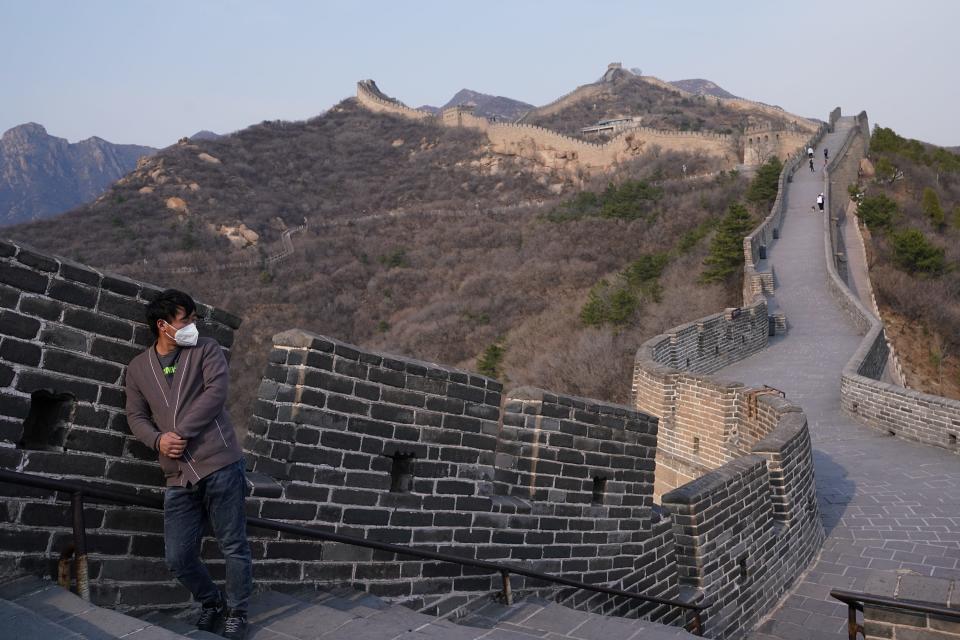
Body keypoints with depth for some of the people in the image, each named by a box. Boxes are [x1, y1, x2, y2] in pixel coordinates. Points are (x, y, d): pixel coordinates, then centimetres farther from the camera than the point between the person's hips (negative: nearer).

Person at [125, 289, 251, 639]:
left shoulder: (206, 349, 3)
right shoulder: (138, 367, 14)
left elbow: (215, 393, -11)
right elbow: (136, 416, 14)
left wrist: (180, 432, -13)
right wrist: (157, 440, -6)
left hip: (219, 465, -4)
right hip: (178, 476, 4)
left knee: (233, 545, 3)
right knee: (178, 558, 7)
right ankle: (212, 602, 33)